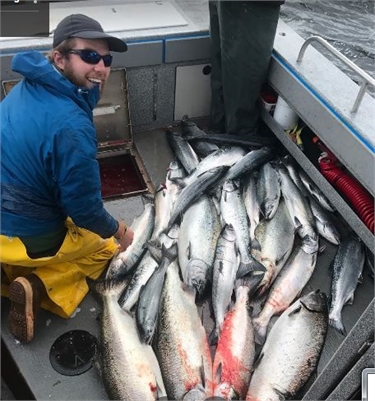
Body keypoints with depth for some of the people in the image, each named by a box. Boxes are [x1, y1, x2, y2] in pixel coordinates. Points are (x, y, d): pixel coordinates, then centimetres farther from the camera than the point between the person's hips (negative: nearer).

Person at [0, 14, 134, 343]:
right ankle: (38, 286, 0)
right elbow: (84, 207, -20)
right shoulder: (71, 126, -30)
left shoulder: (28, 88, -1)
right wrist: (118, 231, -3)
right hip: (29, 237, -7)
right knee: (106, 245, 20)